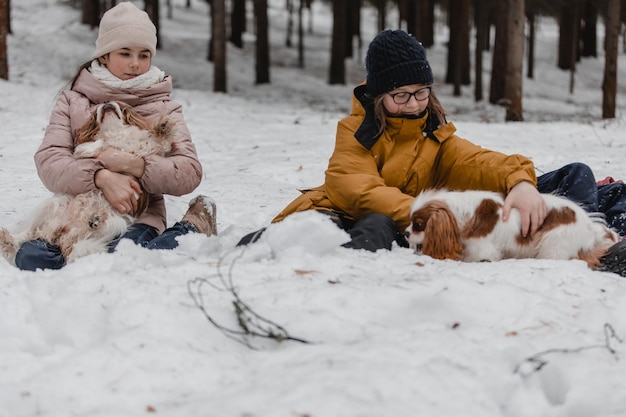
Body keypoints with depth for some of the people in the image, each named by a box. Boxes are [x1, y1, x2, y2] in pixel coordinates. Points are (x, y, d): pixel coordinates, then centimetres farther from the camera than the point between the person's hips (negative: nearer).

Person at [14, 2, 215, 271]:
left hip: (138, 218, -1)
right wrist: (101, 177, -21)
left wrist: (133, 165, -17)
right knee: (31, 257, -31)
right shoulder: (73, 101, 14)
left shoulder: (164, 109, 14)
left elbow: (189, 173, -1)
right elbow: (48, 162, -3)